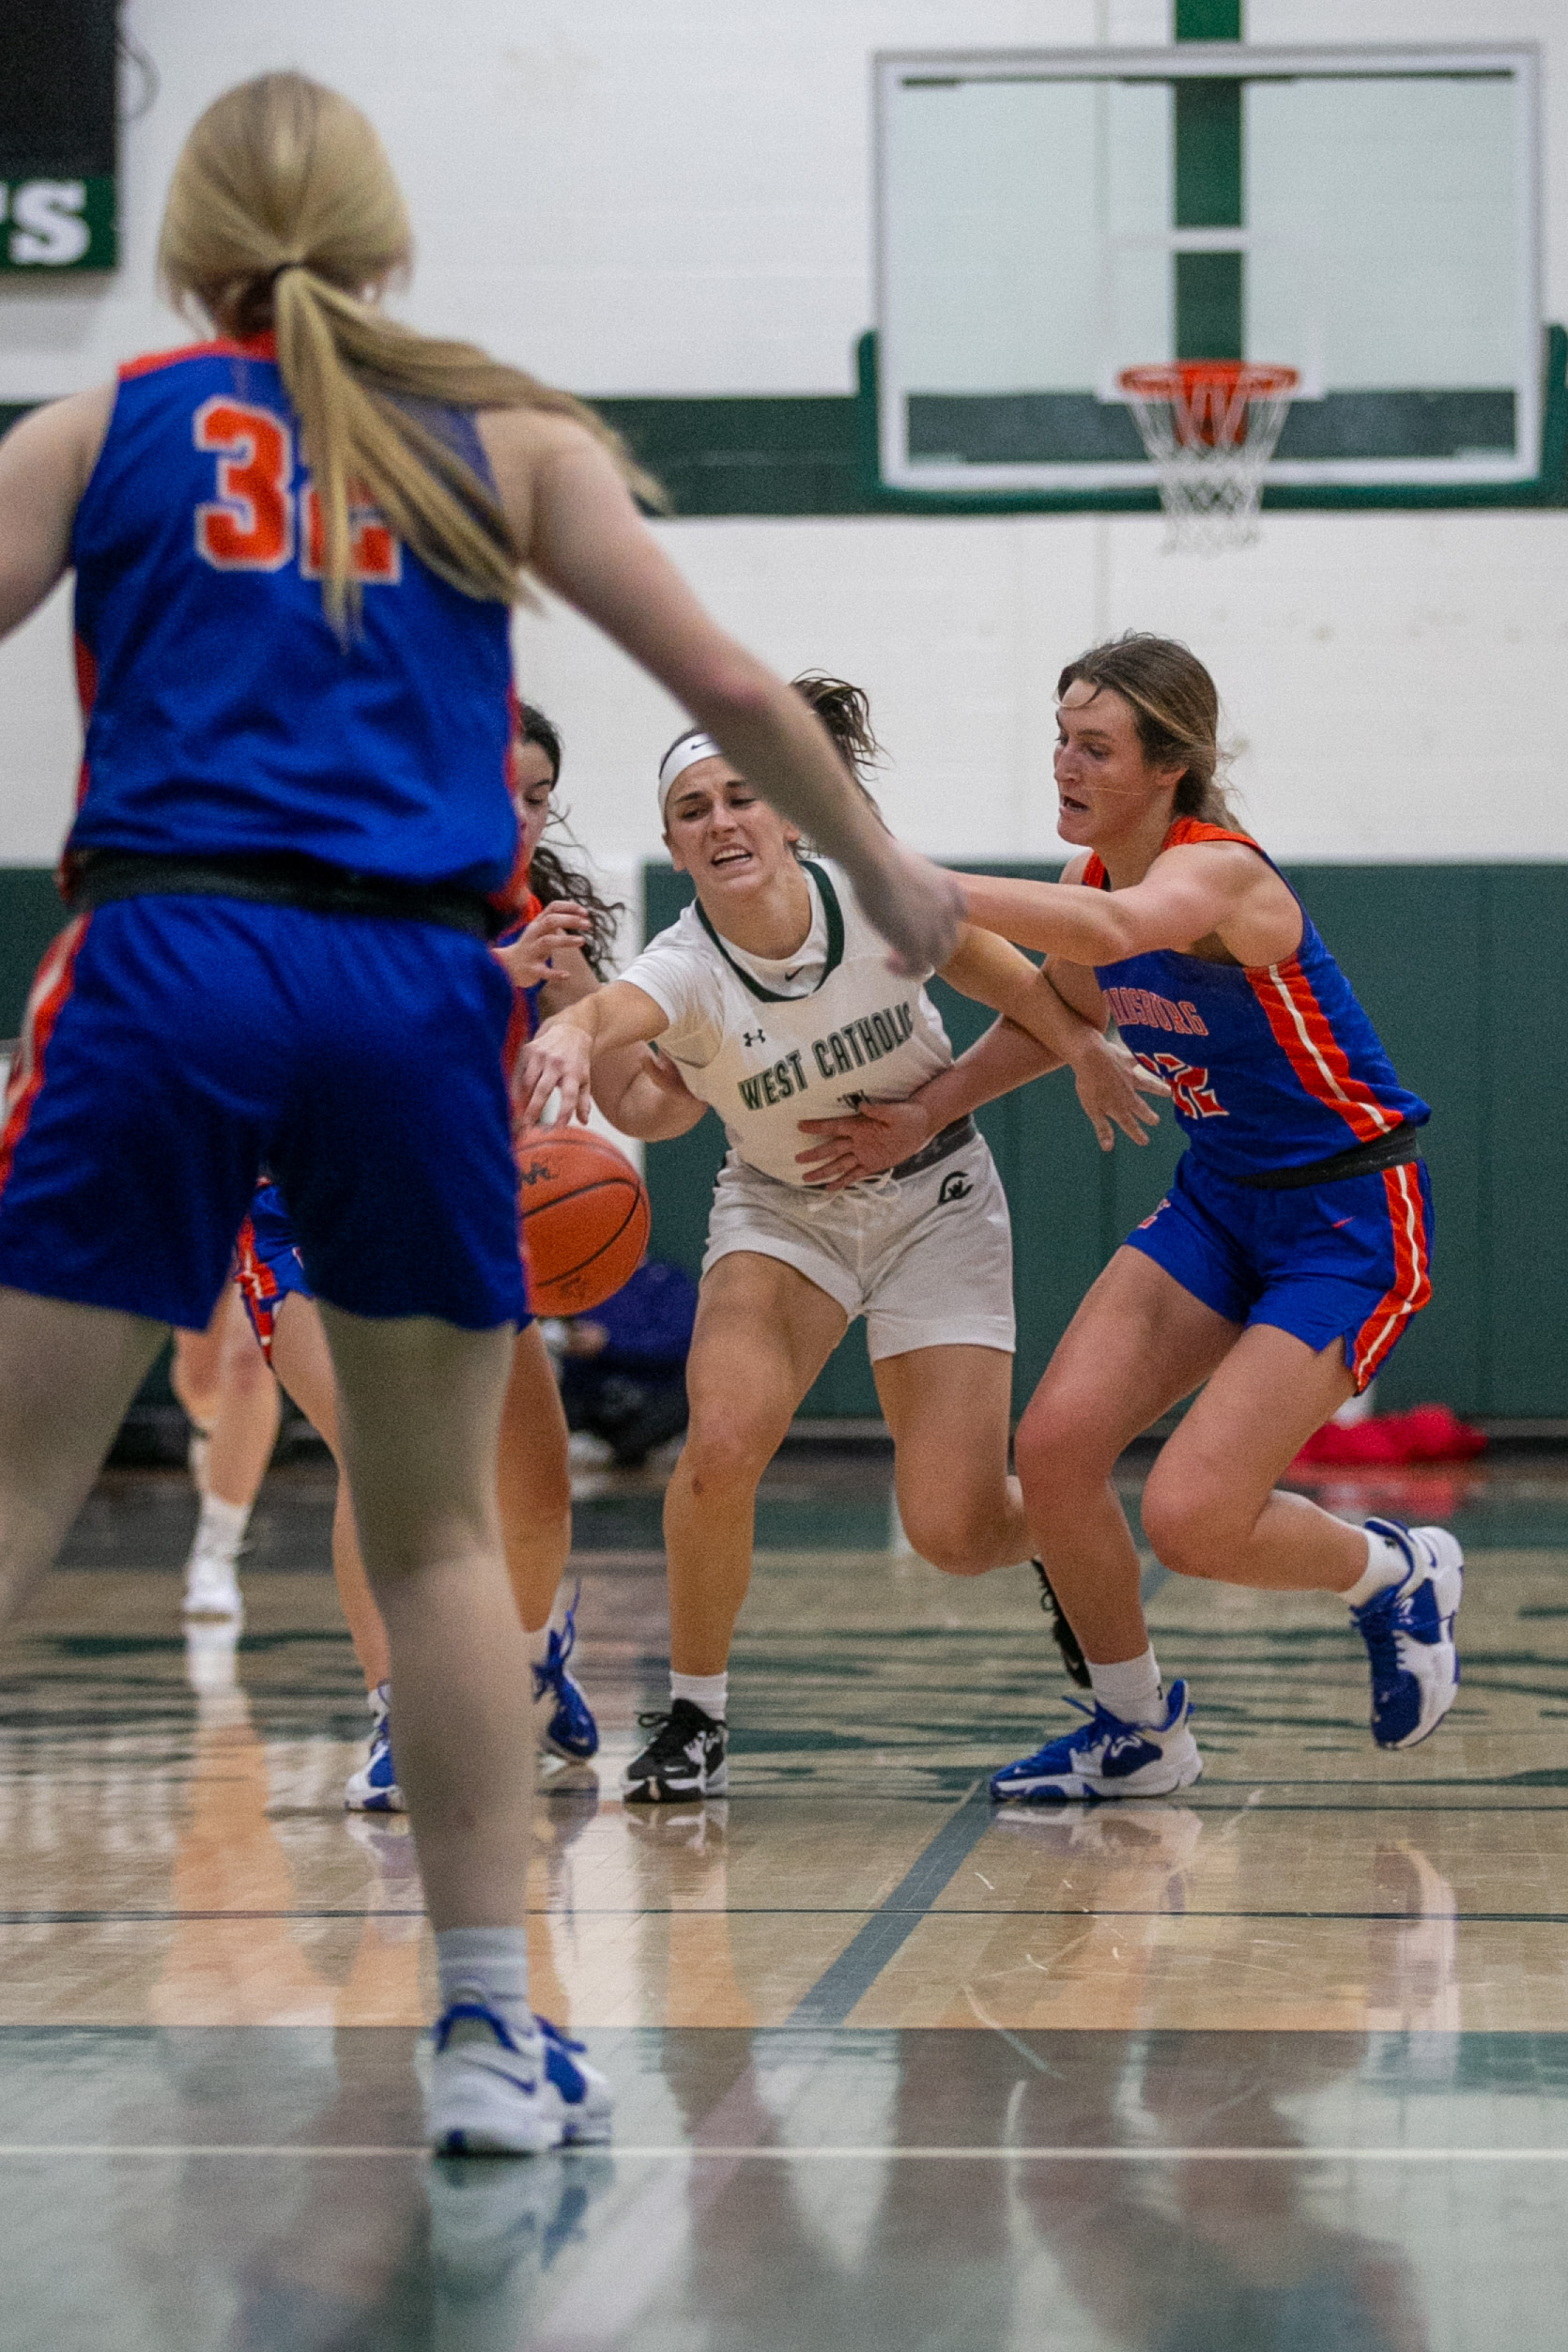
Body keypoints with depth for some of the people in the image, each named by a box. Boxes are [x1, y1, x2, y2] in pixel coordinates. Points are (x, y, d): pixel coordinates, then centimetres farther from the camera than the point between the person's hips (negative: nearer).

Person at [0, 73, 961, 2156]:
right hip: (416, 987, 1)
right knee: (440, 1535, 13)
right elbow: (731, 689, 11)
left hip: (169, 962, -1)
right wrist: (882, 869, 26)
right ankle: (492, 2030, 14)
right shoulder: (504, 439, 14)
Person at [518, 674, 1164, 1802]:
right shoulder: (685, 969, -26)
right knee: (722, 1443, -26)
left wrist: (1082, 1045, 7)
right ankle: (696, 1716, -4)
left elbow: (996, 971, 0)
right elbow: (610, 1010, -51)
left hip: (935, 1202, 0)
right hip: (782, 1209, 0)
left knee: (955, 1531, -8)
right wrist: (572, 1033, -72)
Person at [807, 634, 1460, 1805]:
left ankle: (1401, 1574, 15)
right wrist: (922, 1116, 4)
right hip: (1218, 1200, 8)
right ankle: (1140, 1733, 12)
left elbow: (1111, 932, -48)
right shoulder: (1094, 880, 0)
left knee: (1190, 1519, -16)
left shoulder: (1220, 872, -25)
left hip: (1349, 1223, -8)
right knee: (1055, 1444, -8)